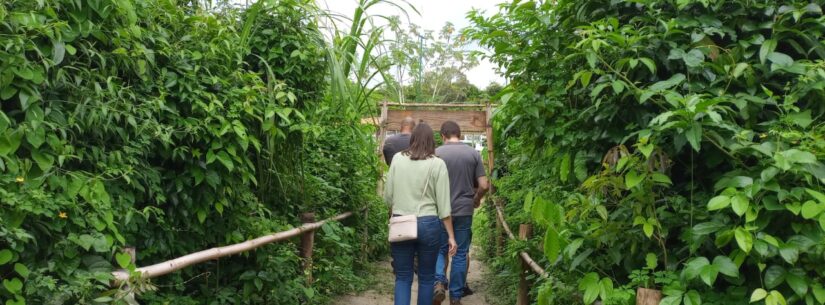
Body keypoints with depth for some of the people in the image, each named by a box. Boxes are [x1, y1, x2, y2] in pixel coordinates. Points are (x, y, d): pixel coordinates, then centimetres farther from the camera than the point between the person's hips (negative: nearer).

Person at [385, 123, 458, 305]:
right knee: (426, 277, 13)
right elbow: (443, 204, -4)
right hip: (428, 224, -1)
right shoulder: (437, 164, -3)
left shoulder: (397, 159, 3)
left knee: (403, 277, 10)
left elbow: (388, 196, 8)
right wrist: (451, 236, 2)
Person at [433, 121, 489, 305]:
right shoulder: (474, 154, 0)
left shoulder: (437, 153, -4)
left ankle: (439, 282, -8)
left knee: (440, 250, 15)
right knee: (461, 254, 9)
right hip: (465, 211, 1)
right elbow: (484, 186, -3)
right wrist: (476, 200, 17)